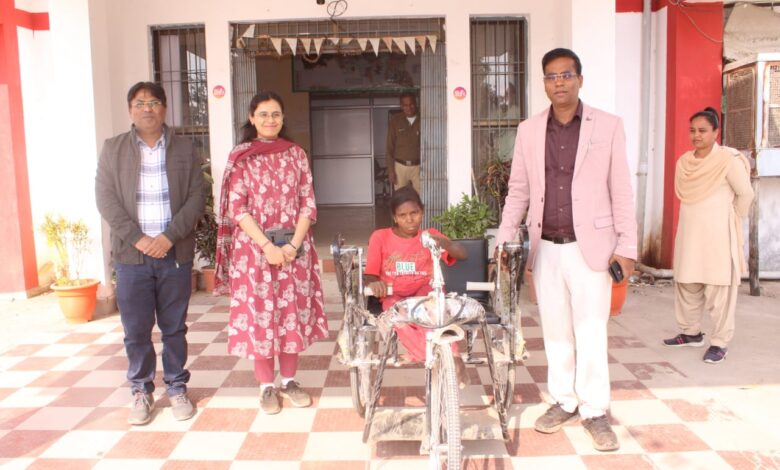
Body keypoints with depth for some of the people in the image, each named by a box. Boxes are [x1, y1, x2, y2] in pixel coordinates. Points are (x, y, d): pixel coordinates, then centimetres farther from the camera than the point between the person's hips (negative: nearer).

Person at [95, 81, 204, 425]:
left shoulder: (184, 148, 6)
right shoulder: (113, 149, 6)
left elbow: (196, 197, -1)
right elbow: (106, 199, -2)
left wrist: (169, 236, -13)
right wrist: (137, 238, -13)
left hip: (176, 254, 0)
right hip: (131, 255, 0)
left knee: (174, 328, 9)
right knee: (136, 330, 7)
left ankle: (177, 389, 24)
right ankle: (141, 391, 24)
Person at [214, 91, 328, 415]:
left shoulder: (296, 154, 6)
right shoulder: (240, 157, -1)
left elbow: (308, 203, 2)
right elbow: (237, 208, -7)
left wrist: (294, 244, -10)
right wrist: (267, 246, -15)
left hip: (294, 246, 2)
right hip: (254, 247, -2)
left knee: (292, 311, 7)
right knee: (259, 312, 3)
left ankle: (289, 380, 22)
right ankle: (266, 385, 17)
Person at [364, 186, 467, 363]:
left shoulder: (430, 235, 4)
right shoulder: (380, 237, 3)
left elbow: (463, 255, -9)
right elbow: (369, 275, 4)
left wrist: (444, 243, -31)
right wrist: (374, 283, -22)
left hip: (423, 293, 1)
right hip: (394, 296, 0)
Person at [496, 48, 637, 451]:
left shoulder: (609, 126, -1)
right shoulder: (528, 130, 6)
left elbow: (621, 190, -2)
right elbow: (518, 190, 9)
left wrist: (626, 246, -5)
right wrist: (504, 240, 3)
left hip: (591, 246, -3)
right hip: (546, 249, 3)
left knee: (591, 332, 2)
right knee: (556, 331, 12)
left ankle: (594, 411, 16)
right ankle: (563, 401, 27)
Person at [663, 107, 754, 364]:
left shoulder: (729, 160, -10)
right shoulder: (683, 162, 7)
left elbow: (746, 194, -3)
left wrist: (731, 217, 7)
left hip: (717, 236, -6)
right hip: (689, 235, 6)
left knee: (719, 289, -3)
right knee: (686, 285, 12)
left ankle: (720, 343, 5)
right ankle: (691, 332, 27)